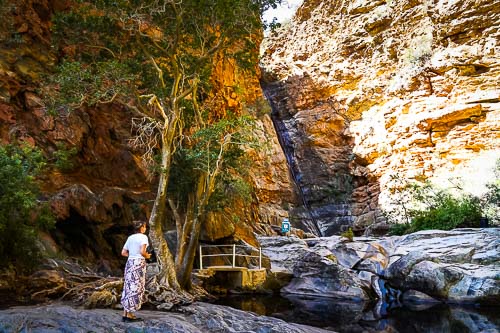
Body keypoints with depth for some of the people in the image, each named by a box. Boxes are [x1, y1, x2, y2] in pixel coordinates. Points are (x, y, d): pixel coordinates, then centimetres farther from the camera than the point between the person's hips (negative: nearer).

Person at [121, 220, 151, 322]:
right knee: (135, 288, -2)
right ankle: (130, 315, 1)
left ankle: (125, 314, 15)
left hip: (129, 262, 7)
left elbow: (123, 253, 12)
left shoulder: (130, 237, 13)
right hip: (138, 263, -7)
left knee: (128, 287, 12)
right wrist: (147, 256, 1)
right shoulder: (143, 237, -7)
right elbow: (142, 252, -19)